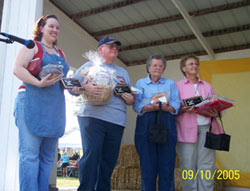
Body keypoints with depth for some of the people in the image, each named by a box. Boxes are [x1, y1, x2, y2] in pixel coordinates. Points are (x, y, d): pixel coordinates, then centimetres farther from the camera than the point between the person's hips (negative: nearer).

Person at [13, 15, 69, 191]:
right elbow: (18, 69, -8)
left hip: (55, 107, 7)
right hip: (32, 102, -6)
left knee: (48, 156, 5)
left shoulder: (60, 54, 23)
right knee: (30, 154, -10)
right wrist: (39, 83, -22)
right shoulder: (32, 46, 5)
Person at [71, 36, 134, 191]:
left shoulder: (123, 72, 27)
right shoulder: (90, 65, 11)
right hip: (93, 117, -5)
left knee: (109, 159, 5)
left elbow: (132, 96, 27)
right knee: (91, 155, -12)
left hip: (117, 121, 5)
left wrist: (130, 99, 3)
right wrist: (85, 88, -19)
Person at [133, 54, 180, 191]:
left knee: (167, 163, -4)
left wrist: (165, 107, -16)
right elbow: (137, 106, 1)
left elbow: (176, 106, 6)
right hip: (146, 124, -1)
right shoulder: (140, 83, 16)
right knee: (148, 164, -4)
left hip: (167, 124, 1)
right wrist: (152, 107, -16)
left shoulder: (170, 83, 19)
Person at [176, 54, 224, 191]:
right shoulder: (178, 86, 11)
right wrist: (183, 110, -14)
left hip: (206, 128, 3)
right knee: (188, 167, -4)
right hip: (187, 130, -2)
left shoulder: (207, 86, 22)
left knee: (207, 166, -3)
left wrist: (216, 113, -1)